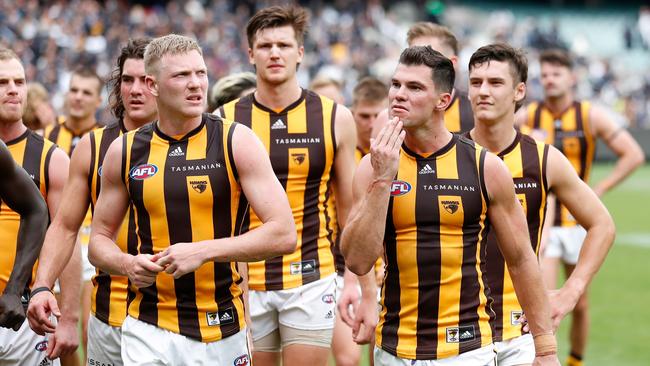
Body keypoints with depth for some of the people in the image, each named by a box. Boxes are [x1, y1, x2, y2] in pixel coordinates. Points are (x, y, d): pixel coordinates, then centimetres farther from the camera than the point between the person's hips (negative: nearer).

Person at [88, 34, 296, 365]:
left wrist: (203, 251, -19)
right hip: (147, 330, 1)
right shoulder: (124, 151, 4)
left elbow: (283, 234, -11)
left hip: (223, 330, -1)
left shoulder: (237, 142, -4)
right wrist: (127, 264, -8)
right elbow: (99, 239, 14)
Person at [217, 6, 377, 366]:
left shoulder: (335, 119, 1)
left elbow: (352, 212, 5)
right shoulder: (225, 122, 0)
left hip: (311, 281, 0)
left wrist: (369, 294, 0)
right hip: (244, 284, 1)